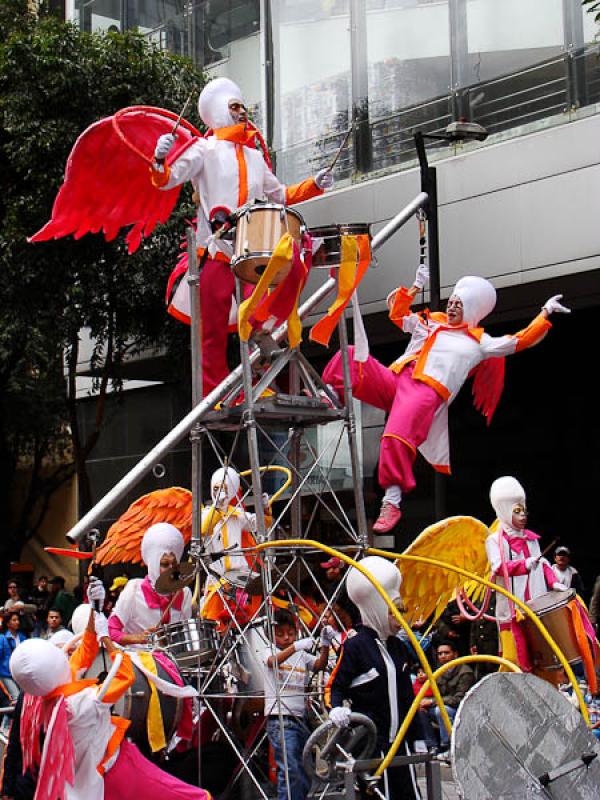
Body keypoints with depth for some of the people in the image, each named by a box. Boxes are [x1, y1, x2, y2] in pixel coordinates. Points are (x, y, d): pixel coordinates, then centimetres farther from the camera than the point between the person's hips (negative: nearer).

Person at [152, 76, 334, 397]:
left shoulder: (255, 156, 23)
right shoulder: (205, 149, 7)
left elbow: (279, 195, 30)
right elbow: (167, 180, -3)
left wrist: (314, 185, 17)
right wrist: (160, 159, -24)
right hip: (215, 251, -4)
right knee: (213, 331, -2)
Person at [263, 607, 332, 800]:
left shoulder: (303, 656, 15)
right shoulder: (270, 651, 2)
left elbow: (319, 665, -2)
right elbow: (274, 661, -21)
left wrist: (325, 646, -21)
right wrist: (295, 647, -38)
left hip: (300, 718, 6)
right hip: (279, 719, -6)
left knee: (305, 776, 8)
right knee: (290, 771, -16)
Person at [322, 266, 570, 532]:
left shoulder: (478, 342, 18)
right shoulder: (431, 322, 30)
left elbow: (522, 341, 16)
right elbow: (397, 313, 39)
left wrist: (546, 313, 14)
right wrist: (416, 287, 33)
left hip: (426, 391, -5)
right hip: (393, 379, 5)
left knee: (397, 436, -32)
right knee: (351, 356, -18)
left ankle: (392, 503, -32)